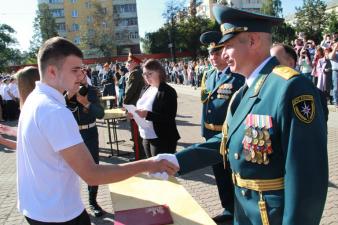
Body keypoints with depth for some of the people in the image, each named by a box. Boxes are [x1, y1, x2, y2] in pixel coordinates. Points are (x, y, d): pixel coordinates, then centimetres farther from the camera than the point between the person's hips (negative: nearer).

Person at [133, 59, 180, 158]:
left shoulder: (168, 91, -14)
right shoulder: (145, 89, 11)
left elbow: (169, 117, -20)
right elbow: (141, 107, 19)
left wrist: (147, 114, -29)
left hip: (163, 139, -8)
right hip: (146, 137, 8)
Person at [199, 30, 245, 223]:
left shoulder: (240, 76, -17)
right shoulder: (209, 75, 8)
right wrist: (205, 131, 16)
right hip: (213, 136, 8)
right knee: (220, 176, 20)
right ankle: (229, 209, 40)